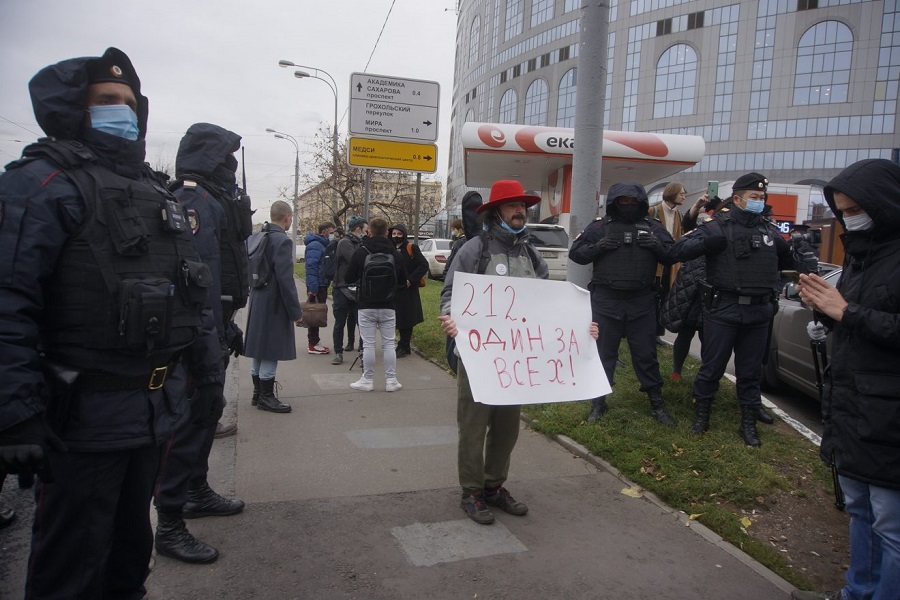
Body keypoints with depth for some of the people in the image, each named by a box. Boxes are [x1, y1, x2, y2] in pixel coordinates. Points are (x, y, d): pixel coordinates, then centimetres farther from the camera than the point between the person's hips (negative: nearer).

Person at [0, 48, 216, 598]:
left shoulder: (159, 195, 14)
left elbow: (193, 288, 18)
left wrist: (208, 362, 15)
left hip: (157, 407, 7)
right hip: (85, 415, -7)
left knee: (131, 543, 23)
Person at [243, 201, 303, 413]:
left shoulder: (255, 237, 8)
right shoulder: (282, 241, -18)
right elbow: (285, 279, -21)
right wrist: (295, 311, -15)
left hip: (257, 301, 9)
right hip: (274, 304, -9)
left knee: (259, 350, 17)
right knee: (271, 351, 1)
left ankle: (258, 393, 28)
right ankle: (266, 397, 10)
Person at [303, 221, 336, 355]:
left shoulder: (324, 245, 16)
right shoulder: (315, 246, -15)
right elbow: (311, 267, -22)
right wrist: (313, 288, -26)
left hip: (322, 285, 9)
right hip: (316, 286, -9)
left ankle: (314, 342, 22)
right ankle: (313, 345, 3)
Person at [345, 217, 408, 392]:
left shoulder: (361, 252, -8)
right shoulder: (394, 253, -1)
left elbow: (350, 277, -1)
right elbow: (403, 280, 7)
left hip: (366, 306, -2)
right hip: (388, 306, 2)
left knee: (368, 344, 4)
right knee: (388, 343, 8)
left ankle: (367, 380, 11)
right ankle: (391, 380, 11)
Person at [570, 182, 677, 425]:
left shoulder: (653, 227, 7)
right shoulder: (600, 226, 3)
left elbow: (673, 255, 9)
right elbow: (575, 252, 4)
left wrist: (658, 246, -12)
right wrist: (597, 247, -14)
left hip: (642, 302, 1)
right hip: (605, 300, -1)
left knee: (646, 353, 9)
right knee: (603, 352, 8)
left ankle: (657, 404, 21)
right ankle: (599, 402, 20)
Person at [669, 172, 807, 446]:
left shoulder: (770, 230, 11)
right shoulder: (718, 227, -4)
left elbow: (787, 261, 27)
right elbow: (677, 251, -14)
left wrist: (804, 265, 10)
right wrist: (706, 242, -28)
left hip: (759, 312, 4)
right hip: (723, 310, -4)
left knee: (751, 371, 12)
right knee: (712, 367, 5)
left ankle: (748, 423, 25)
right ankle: (701, 415, 22)